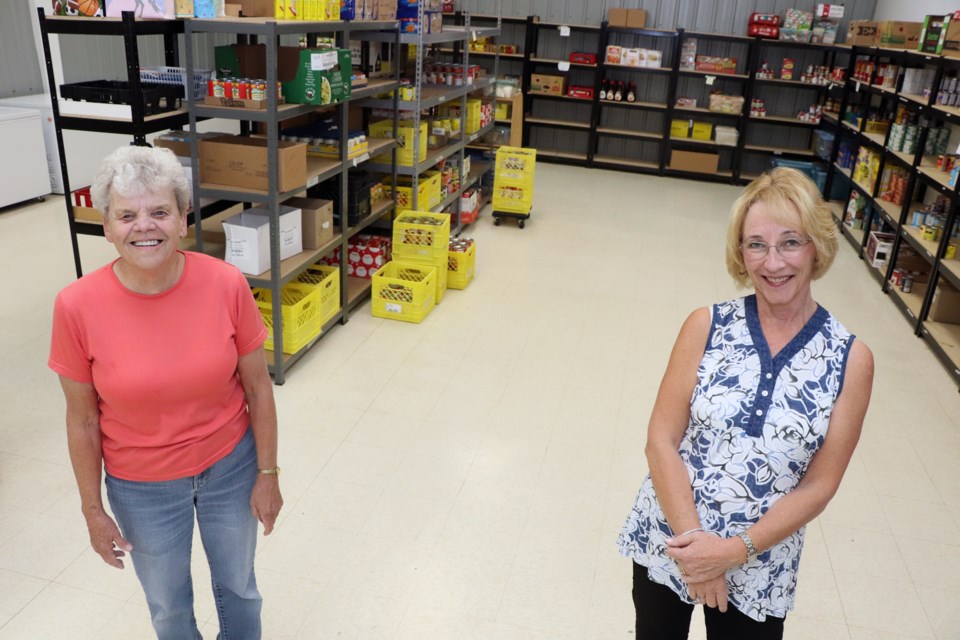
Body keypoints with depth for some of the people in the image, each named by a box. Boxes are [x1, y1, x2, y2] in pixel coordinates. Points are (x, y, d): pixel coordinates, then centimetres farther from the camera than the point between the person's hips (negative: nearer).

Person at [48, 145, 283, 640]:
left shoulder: (225, 284, -20)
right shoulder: (78, 306, -21)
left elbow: (258, 388, -9)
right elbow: (82, 419, -9)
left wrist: (267, 474, -3)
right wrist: (93, 510, 0)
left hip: (230, 465, 1)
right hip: (141, 487, 0)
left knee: (238, 584, 24)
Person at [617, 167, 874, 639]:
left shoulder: (850, 360, -9)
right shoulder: (706, 326, -9)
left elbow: (818, 486, -8)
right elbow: (661, 441, -11)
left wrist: (736, 551, -17)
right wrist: (693, 540, -18)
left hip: (759, 571, 0)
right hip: (666, 541, 1)